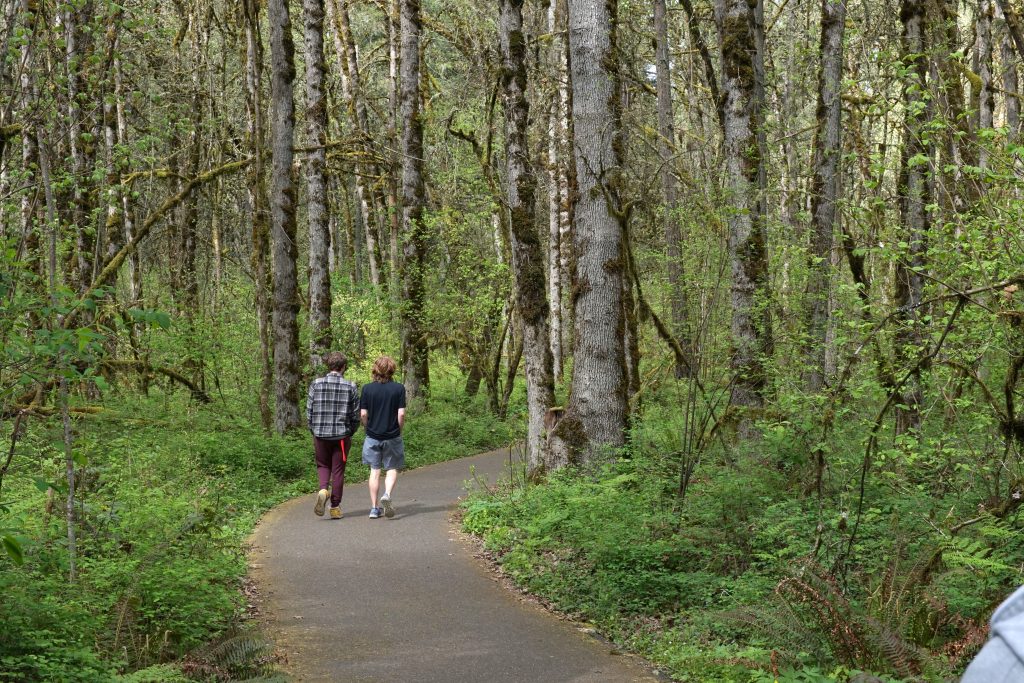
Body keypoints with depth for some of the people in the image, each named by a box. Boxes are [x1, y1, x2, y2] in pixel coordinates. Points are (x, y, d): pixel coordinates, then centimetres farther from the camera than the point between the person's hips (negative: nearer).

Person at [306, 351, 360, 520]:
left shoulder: (316, 384, -3)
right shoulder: (350, 387, -5)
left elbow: (309, 412, -1)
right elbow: (356, 415, -1)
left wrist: (314, 431, 12)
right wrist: (350, 433, 14)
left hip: (320, 434, 1)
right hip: (342, 435, -1)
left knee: (323, 466, 19)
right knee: (338, 470, 9)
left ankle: (323, 490, -8)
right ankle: (335, 507, 13)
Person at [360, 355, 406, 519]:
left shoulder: (367, 389, -4)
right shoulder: (398, 388, -7)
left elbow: (363, 414, -5)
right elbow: (401, 414, -10)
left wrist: (368, 429, 12)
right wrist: (399, 430, 6)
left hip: (373, 436, 1)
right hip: (392, 437, -1)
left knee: (375, 471, 10)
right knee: (392, 469, 12)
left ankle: (374, 507, 9)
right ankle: (387, 495, -15)